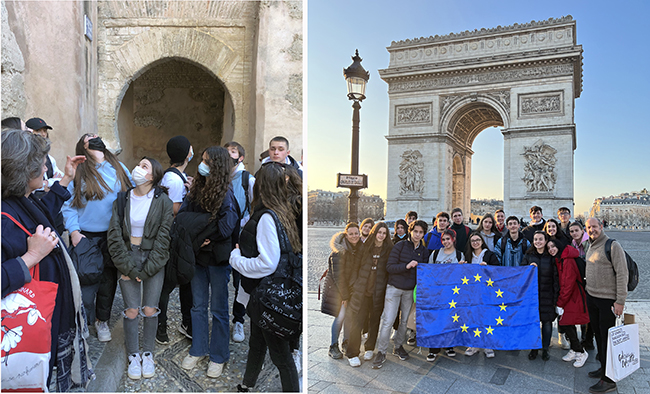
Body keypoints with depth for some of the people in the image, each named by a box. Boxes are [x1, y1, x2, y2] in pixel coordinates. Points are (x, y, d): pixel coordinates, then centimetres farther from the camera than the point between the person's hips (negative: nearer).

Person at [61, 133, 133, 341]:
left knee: (109, 281, 14)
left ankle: (102, 320, 35)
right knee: (86, 283, 0)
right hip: (86, 237, -2)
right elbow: (68, 205, -3)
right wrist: (74, 231, -14)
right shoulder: (78, 172, -3)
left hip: (113, 236, 3)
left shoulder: (119, 168, 5)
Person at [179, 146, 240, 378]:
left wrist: (197, 226, -12)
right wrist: (208, 222, -16)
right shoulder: (196, 189, 5)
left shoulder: (226, 195, -14)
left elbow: (226, 228, -22)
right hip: (198, 255, 6)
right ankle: (198, 350, 33)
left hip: (218, 259, -6)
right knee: (198, 306, 16)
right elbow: (181, 216, 1)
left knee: (218, 309, 7)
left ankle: (218, 357, 23)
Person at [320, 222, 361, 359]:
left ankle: (346, 341, 26)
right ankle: (333, 347, 9)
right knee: (340, 316, -7)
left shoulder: (359, 248, -1)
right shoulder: (339, 251, -21)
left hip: (351, 286, 6)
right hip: (336, 287, -6)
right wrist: (344, 295, -16)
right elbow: (338, 275, -19)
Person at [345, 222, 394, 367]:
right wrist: (355, 285, 3)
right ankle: (352, 353, 7)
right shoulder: (365, 247, 4)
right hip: (362, 290, 0)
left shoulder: (389, 249, 3)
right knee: (357, 321, -3)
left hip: (378, 291, 1)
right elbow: (357, 266, 7)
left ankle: (370, 349, 29)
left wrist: (388, 288, -1)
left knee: (375, 321, 11)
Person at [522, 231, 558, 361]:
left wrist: (555, 297, -3)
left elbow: (555, 278, 1)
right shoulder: (528, 256, 6)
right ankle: (534, 348, 18)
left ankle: (545, 349, 19)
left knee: (547, 321, 3)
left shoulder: (551, 257, 1)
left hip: (547, 296, -1)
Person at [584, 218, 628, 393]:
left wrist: (620, 301, -17)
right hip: (591, 297, 7)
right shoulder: (590, 247, 12)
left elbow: (622, 274, -15)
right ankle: (603, 368, 29)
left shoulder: (613, 246, -12)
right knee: (598, 334, 15)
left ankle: (609, 380, 3)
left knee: (607, 338, -3)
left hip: (607, 300, -7)